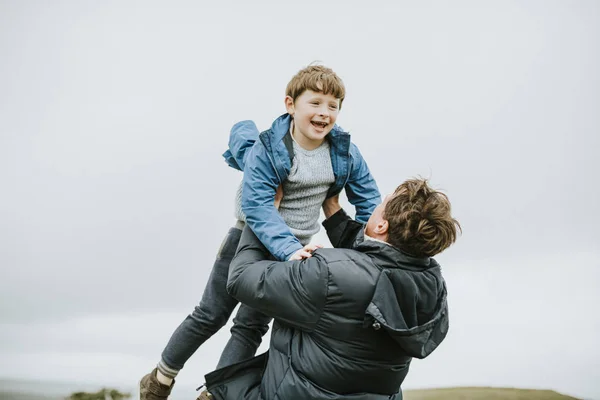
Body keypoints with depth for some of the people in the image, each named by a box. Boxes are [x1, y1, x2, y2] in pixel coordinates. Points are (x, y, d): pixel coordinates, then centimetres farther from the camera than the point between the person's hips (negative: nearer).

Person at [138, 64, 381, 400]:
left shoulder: (345, 152, -13)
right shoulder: (267, 148, -24)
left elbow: (369, 201, -4)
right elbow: (257, 207, -31)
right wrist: (288, 250, -42)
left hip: (295, 247, 3)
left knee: (252, 325, 7)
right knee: (211, 315, 8)